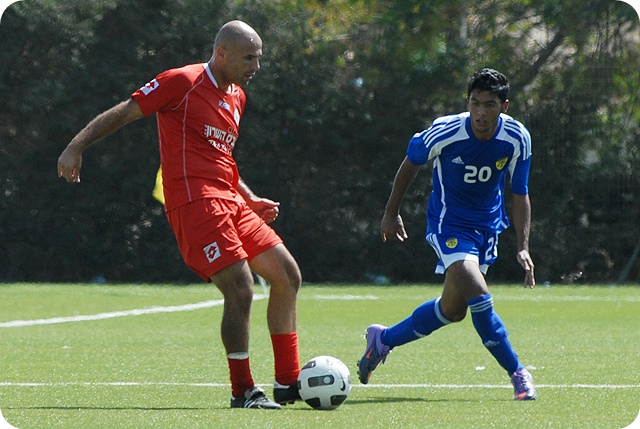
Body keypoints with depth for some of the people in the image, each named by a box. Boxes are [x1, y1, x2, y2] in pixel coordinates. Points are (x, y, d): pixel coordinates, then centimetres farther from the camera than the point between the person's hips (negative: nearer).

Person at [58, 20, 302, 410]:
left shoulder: (237, 97, 20)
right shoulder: (183, 82, -6)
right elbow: (123, 113, -6)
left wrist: (251, 200, 22)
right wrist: (77, 146, -15)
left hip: (229, 202, 9)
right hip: (195, 202, -9)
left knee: (288, 275, 7)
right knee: (241, 289, -17)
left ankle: (288, 383, 15)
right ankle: (243, 391, -5)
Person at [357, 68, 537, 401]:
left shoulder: (517, 139, -15)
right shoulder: (445, 133, -23)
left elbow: (520, 195, -3)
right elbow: (411, 163, -3)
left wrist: (523, 247, -12)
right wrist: (391, 213, 5)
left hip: (487, 225, 5)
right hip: (448, 221, -5)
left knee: (453, 308, 10)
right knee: (477, 295, -23)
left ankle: (384, 339, 32)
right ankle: (517, 373, -9)